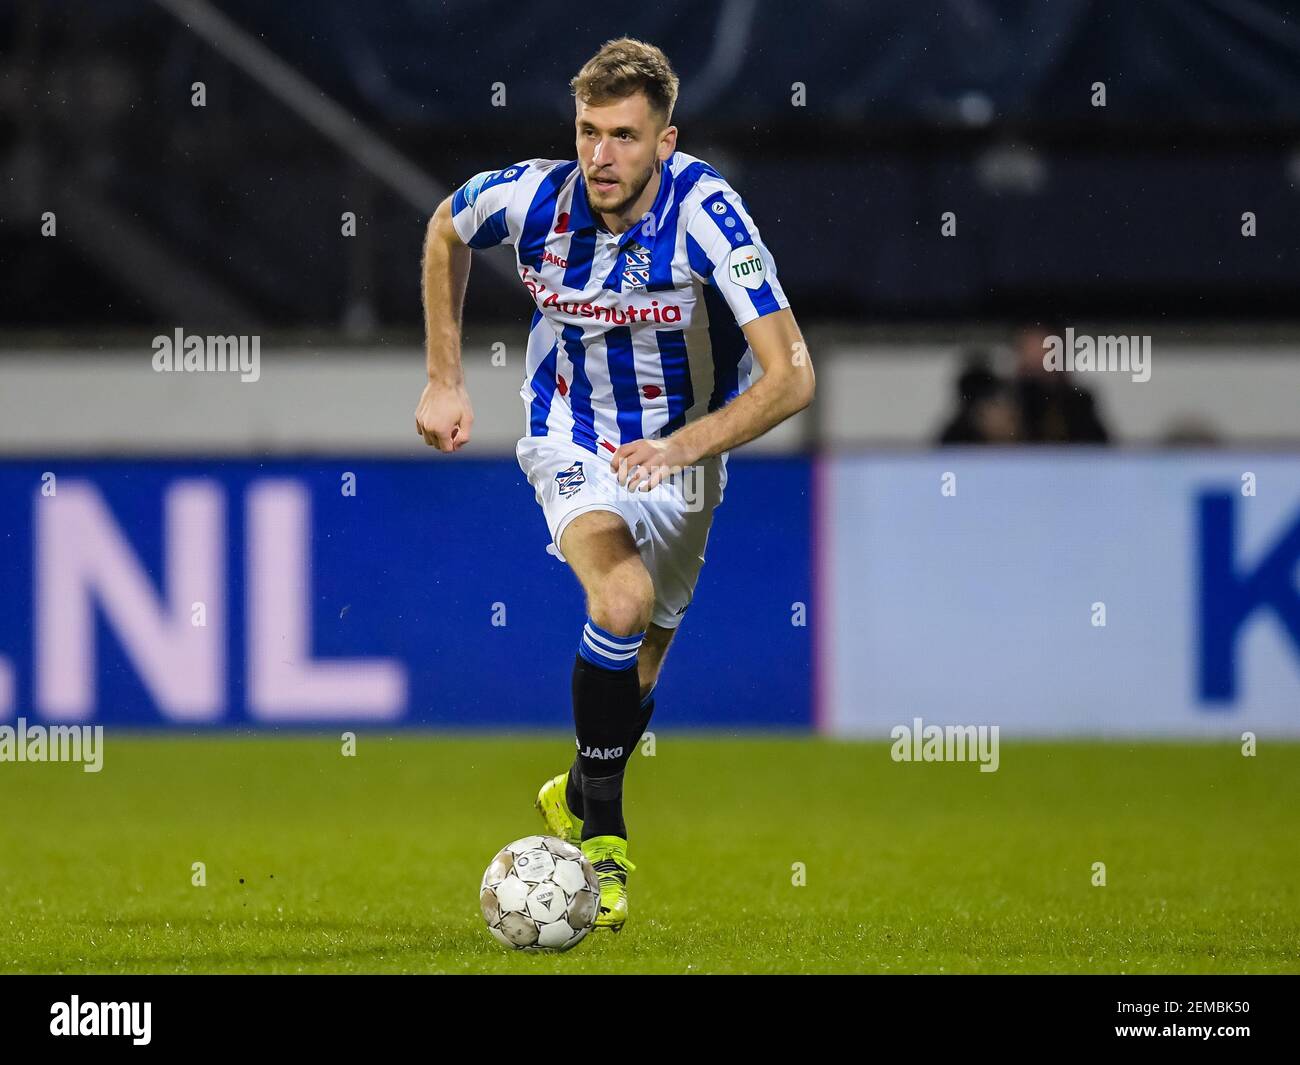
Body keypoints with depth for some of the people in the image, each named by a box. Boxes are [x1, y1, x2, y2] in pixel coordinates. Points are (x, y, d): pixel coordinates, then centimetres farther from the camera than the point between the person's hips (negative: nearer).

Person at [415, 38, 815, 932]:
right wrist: (445, 380, 5)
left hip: (683, 449, 1)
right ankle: (601, 833, -13)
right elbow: (446, 231, 5)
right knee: (622, 601, -29)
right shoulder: (532, 198, -21)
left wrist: (682, 446, -44)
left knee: (635, 674, 12)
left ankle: (581, 793, 45)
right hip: (574, 444, -1)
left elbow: (791, 375, -32)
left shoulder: (705, 212, -28)